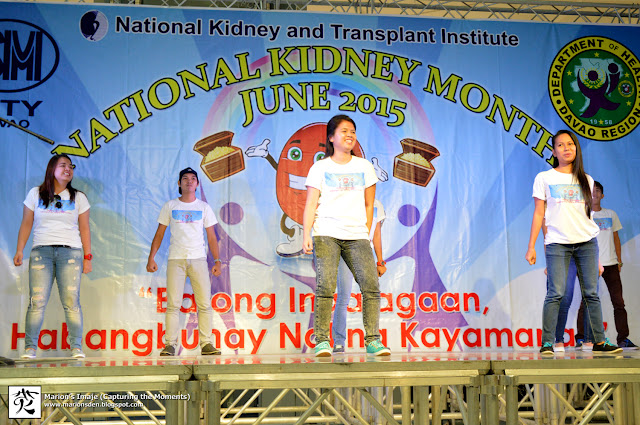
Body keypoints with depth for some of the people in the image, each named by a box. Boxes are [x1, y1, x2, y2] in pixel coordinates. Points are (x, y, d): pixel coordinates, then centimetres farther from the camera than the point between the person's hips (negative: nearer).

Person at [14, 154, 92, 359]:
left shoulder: (78, 197, 13)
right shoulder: (36, 194, 13)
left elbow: (84, 229, 11)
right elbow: (26, 224, 13)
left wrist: (87, 256, 4)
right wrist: (19, 251, 4)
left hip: (70, 251, 0)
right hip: (41, 250, 0)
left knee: (71, 301, -9)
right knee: (37, 300, -8)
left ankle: (76, 347, -6)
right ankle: (30, 347, -1)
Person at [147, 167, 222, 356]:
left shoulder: (204, 207, 12)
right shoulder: (170, 206, 10)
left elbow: (211, 237, 12)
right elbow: (159, 234, 11)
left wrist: (217, 261, 4)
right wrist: (151, 258, 3)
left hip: (198, 259, 1)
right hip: (176, 259, -1)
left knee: (205, 303, -5)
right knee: (173, 304, -6)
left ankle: (206, 343, 0)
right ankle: (170, 344, -1)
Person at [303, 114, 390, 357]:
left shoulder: (364, 167, 15)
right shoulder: (320, 168, 8)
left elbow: (369, 205, 18)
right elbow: (310, 205, 3)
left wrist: (366, 234, 12)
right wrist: (306, 235, -8)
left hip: (357, 236, 2)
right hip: (326, 234, -2)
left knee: (371, 285, -12)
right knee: (325, 286, -14)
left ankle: (373, 340, -5)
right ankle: (322, 341, -8)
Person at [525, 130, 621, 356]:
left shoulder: (586, 180, 14)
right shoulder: (544, 178, 7)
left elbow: (587, 214, 16)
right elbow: (539, 214, 5)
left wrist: (596, 252, 14)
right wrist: (531, 247, -1)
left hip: (587, 243, 3)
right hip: (557, 243, -3)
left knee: (591, 293, 1)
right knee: (555, 293, -10)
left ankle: (600, 341, 7)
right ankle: (547, 342, -6)